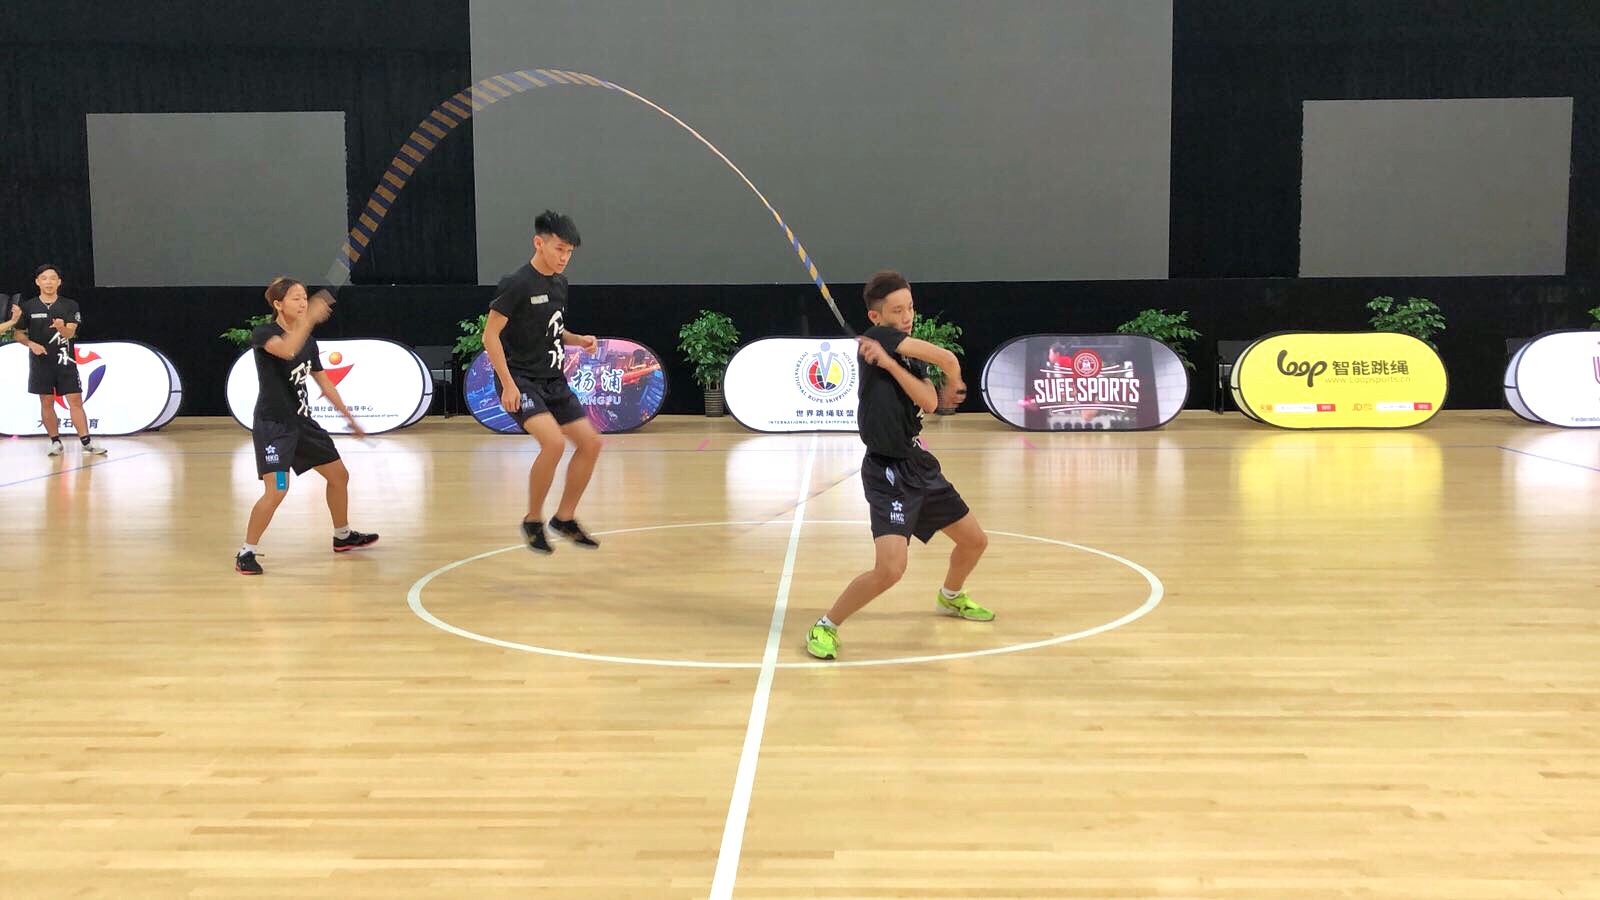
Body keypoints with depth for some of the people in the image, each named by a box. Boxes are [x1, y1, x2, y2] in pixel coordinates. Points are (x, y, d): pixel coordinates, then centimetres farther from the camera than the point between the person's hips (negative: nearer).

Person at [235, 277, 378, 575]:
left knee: (339, 475, 16)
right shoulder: (263, 334, -12)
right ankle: (246, 553, -6)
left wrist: (348, 416, 17)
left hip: (302, 422, 8)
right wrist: (310, 319, -41)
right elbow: (286, 350, -35)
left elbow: (324, 382, 16)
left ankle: (342, 537, 37)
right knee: (277, 490, -21)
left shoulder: (308, 340, 8)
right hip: (272, 424, -8)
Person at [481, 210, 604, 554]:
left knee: (590, 443, 3)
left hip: (553, 380, 8)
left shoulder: (559, 284, 9)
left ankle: (564, 518, 18)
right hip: (521, 380, -8)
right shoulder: (517, 284, -15)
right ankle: (533, 521, -7)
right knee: (554, 441, -26)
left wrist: (578, 340, 2)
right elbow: (490, 335, -14)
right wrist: (508, 384, -19)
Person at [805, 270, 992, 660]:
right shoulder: (877, 338, -12)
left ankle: (951, 597, 50)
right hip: (887, 471, -8)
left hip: (919, 463, 8)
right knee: (890, 569, -23)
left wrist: (888, 362, -19)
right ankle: (825, 627, -3)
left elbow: (928, 404, -10)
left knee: (975, 541, 20)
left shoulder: (912, 359, 9)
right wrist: (953, 385, 8)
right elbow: (947, 358, -14)